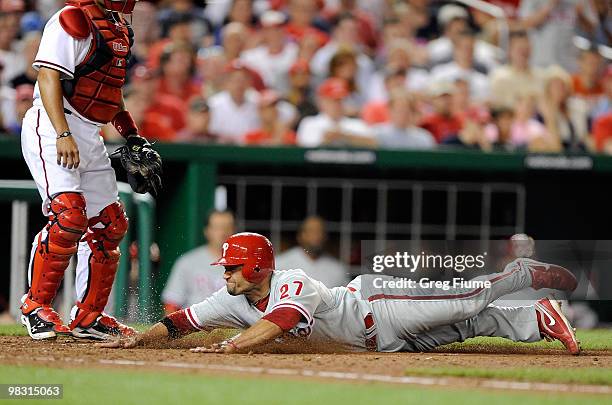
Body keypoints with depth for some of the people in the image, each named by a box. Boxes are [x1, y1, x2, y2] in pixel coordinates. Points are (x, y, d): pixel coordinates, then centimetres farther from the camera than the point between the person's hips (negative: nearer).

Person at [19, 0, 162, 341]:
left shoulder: (119, 28, 15)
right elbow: (49, 77, -19)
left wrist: (133, 137, 19)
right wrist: (63, 135, -27)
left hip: (90, 136, 9)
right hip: (52, 128, -9)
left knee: (109, 224, 8)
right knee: (69, 214, -22)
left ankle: (89, 316, 18)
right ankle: (36, 306, -12)